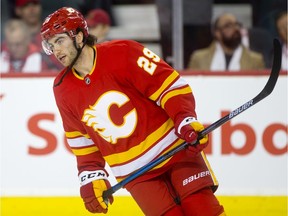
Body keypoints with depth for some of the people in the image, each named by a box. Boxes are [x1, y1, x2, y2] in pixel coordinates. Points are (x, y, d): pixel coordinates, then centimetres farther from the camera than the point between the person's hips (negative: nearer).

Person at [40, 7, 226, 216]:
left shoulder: (122, 54, -13)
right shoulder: (63, 90, 3)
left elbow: (170, 85, -14)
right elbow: (81, 138, 14)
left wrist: (186, 121, -26)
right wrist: (91, 175, 6)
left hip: (174, 148, -3)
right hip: (134, 174, 3)